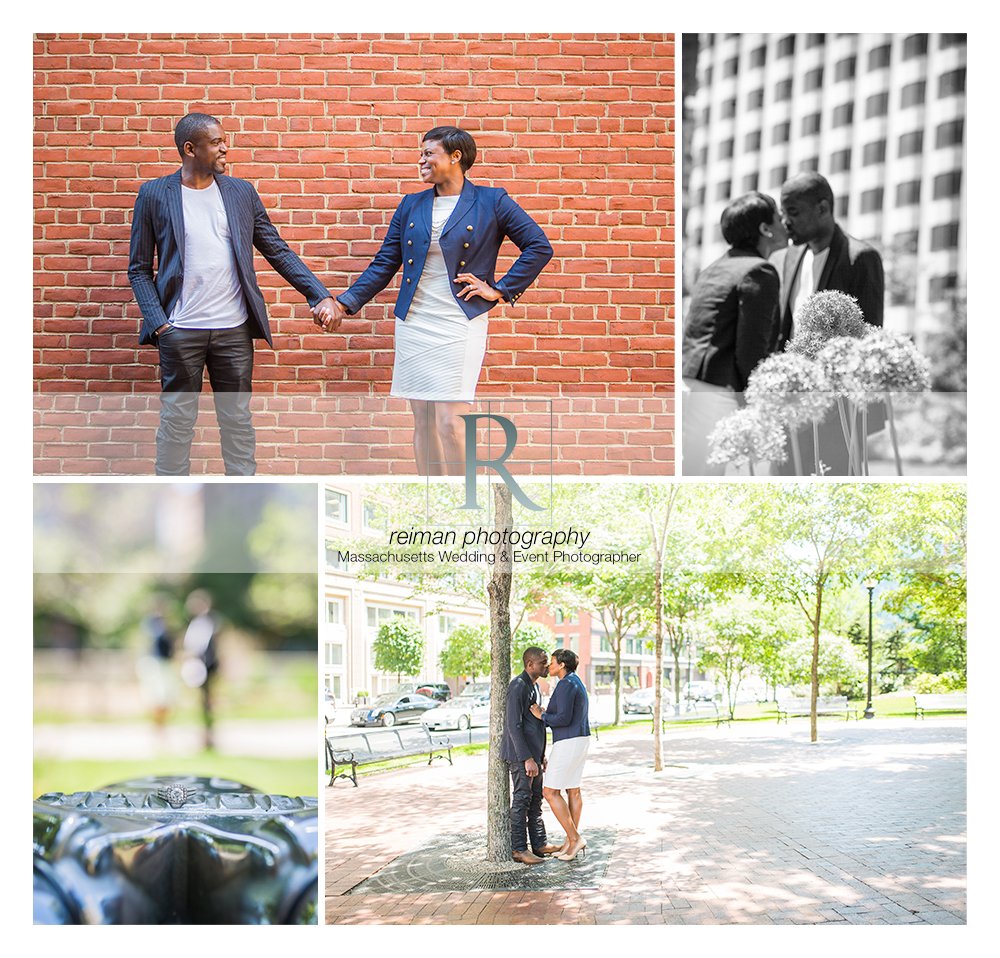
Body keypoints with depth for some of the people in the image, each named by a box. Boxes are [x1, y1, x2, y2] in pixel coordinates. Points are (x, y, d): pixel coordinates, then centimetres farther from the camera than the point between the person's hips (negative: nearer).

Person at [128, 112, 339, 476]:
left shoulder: (242, 192, 7)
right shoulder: (154, 194, 0)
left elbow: (277, 251, 9)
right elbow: (139, 268, 2)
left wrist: (320, 295, 0)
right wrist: (156, 321, -10)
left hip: (234, 330, 2)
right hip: (180, 332, -2)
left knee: (238, 419, 8)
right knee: (176, 421, 4)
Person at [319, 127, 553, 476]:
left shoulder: (492, 202, 0)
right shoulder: (411, 205, 11)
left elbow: (539, 247, 1)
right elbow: (384, 264, 12)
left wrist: (501, 290, -4)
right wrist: (345, 303, 3)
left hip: (460, 327, -4)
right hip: (414, 326, 4)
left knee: (449, 421, -11)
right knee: (423, 423, 6)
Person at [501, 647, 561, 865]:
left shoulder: (534, 686, 15)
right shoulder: (518, 687, -17)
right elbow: (514, 726, -22)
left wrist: (541, 755, 22)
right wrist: (527, 758, -24)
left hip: (533, 754, 10)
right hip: (520, 754, -10)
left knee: (536, 800, 14)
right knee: (521, 800, -6)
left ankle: (539, 844, 20)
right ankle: (519, 849, -1)